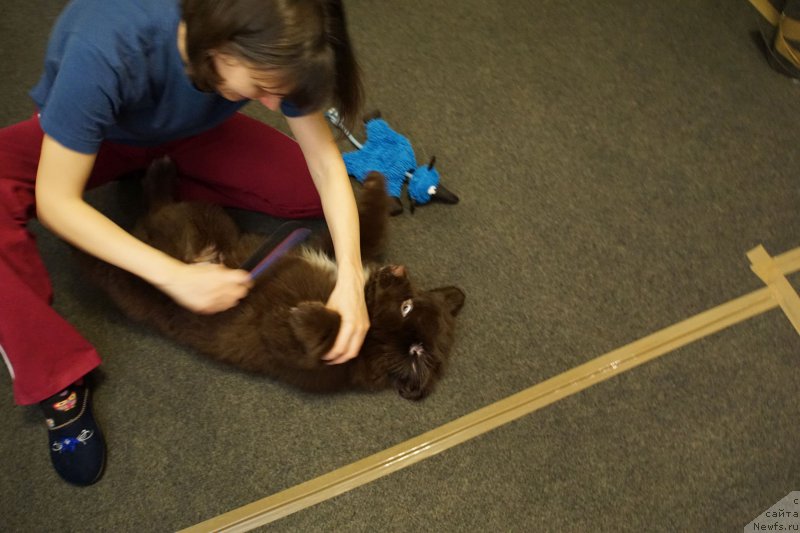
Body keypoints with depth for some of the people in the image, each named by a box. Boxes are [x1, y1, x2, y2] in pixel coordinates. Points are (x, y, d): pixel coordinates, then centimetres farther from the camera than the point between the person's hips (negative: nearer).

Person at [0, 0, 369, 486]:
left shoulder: (267, 49, -31)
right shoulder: (106, 49, -44)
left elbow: (325, 159, -22)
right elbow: (56, 201, -35)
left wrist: (351, 279, -34)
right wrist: (175, 276, -40)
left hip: (191, 128, 4)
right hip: (84, 132, -3)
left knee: (311, 191, -16)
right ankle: (60, 382, -20)